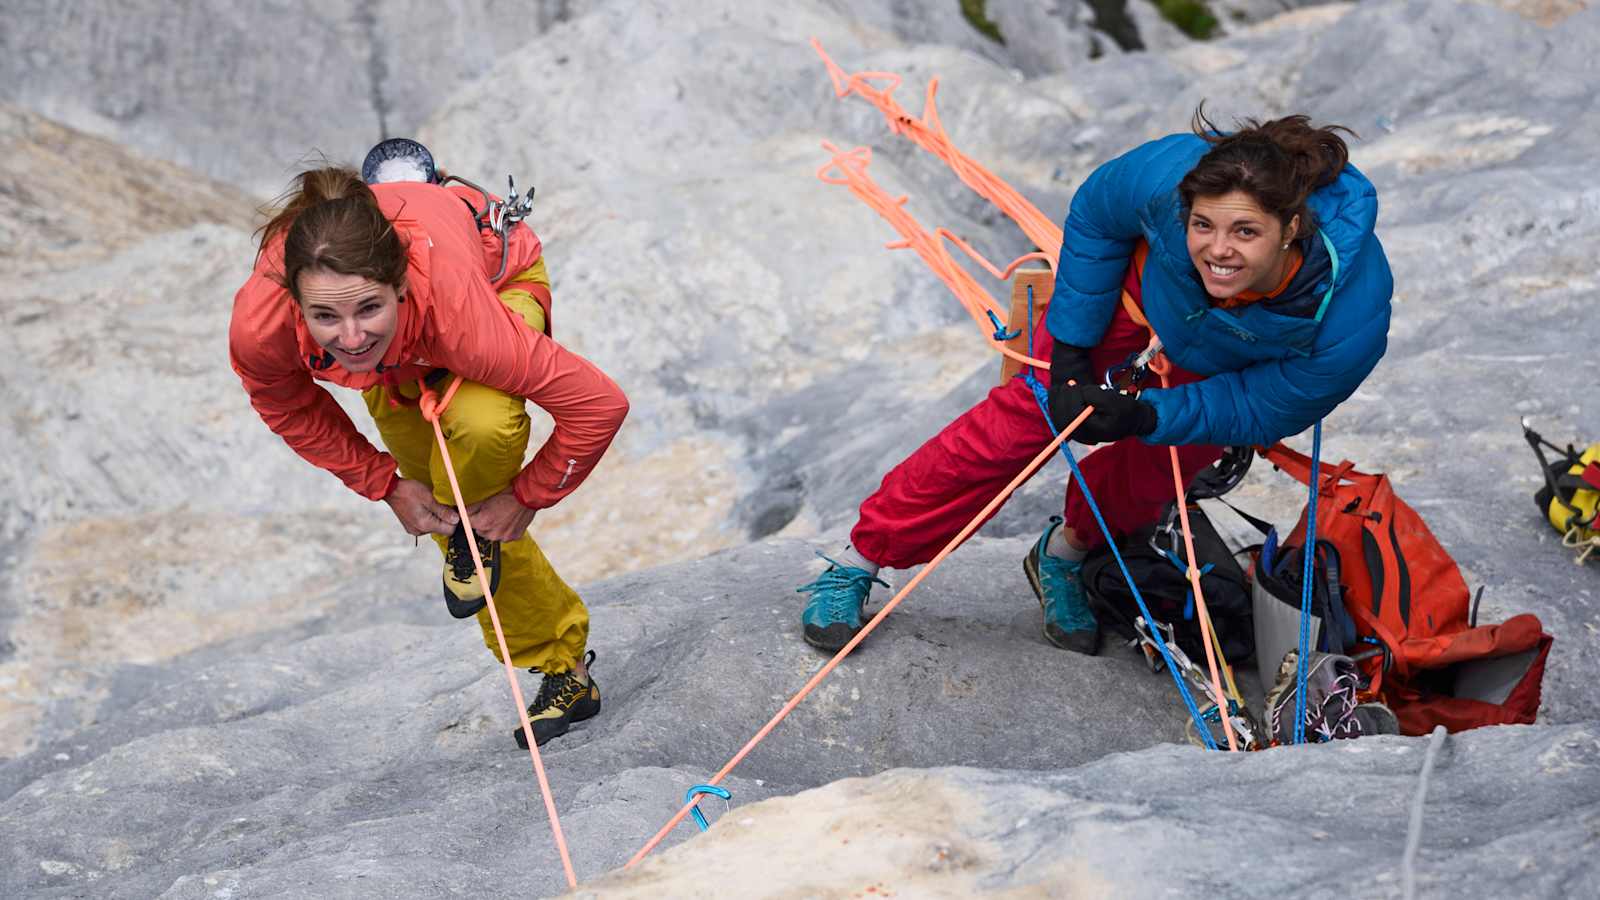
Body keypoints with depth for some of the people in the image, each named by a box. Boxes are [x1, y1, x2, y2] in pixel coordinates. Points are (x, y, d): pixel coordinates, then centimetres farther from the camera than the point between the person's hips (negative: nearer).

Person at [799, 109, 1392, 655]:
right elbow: (1095, 213, -17)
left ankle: (1064, 553, 34)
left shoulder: (1350, 323, -42)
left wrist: (1145, 417, -34)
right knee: (1027, 413, -2)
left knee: (1158, 467, 0)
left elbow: (1265, 408, -23)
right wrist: (1070, 349, -16)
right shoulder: (1170, 175, -42)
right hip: (1145, 280, 0)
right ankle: (860, 560, 8)